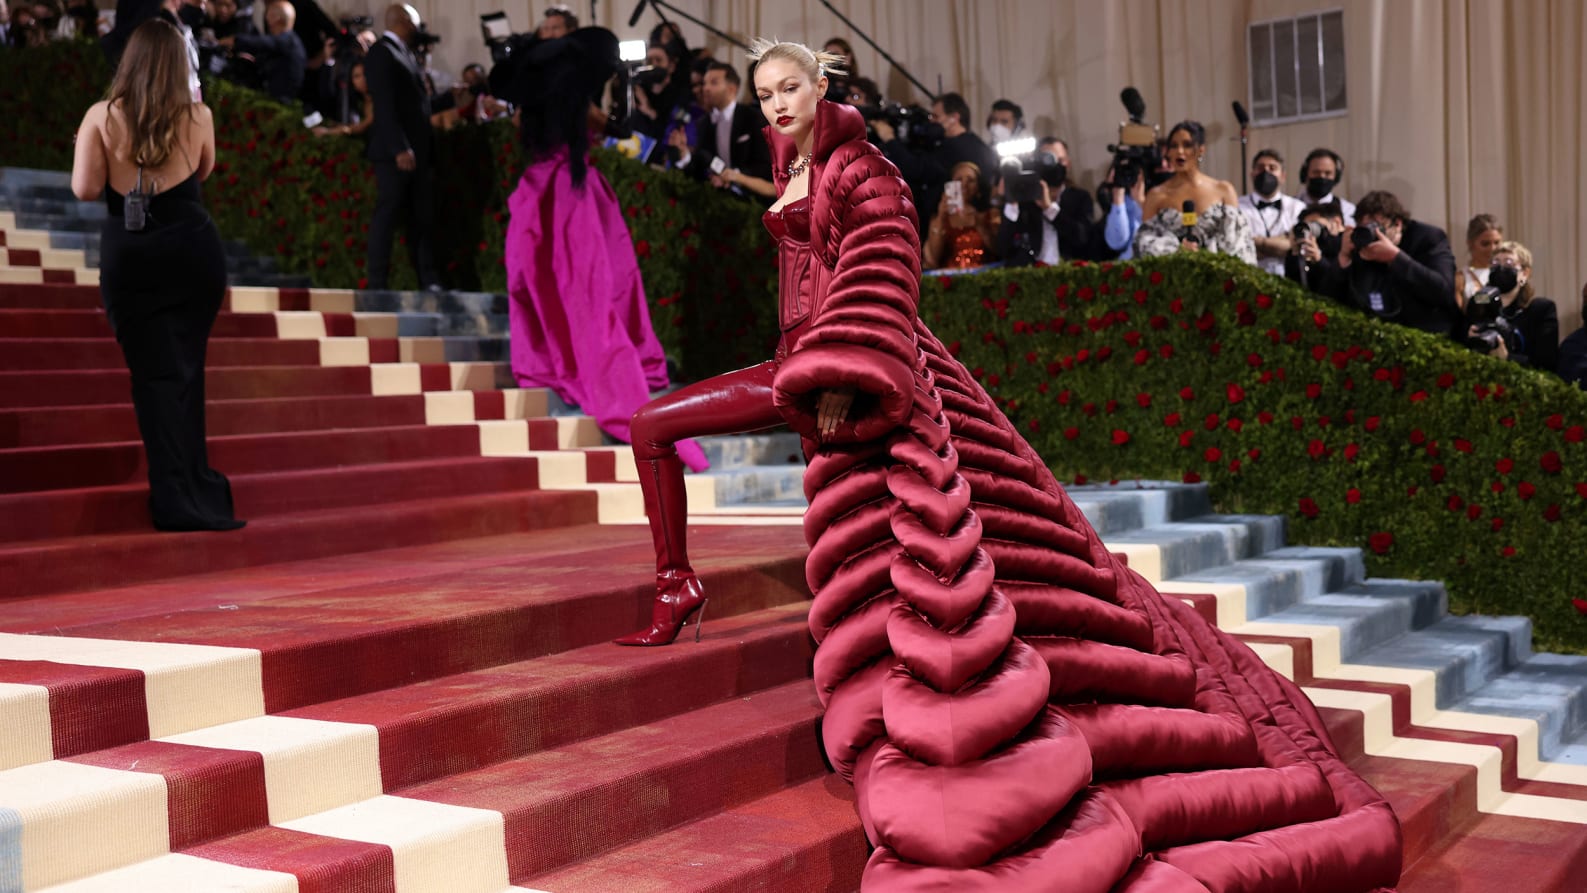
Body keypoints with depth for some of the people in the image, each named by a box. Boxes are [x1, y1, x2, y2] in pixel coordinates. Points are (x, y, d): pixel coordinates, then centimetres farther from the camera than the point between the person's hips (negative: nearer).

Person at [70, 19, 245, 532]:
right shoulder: (198, 116, 0)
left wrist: (118, 175, 13)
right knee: (186, 368, 15)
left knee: (154, 374, 2)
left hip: (127, 255, -1)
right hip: (193, 248, 1)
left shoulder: (101, 117, -4)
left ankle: (177, 497, -6)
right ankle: (197, 489, 20)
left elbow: (84, 190, -5)